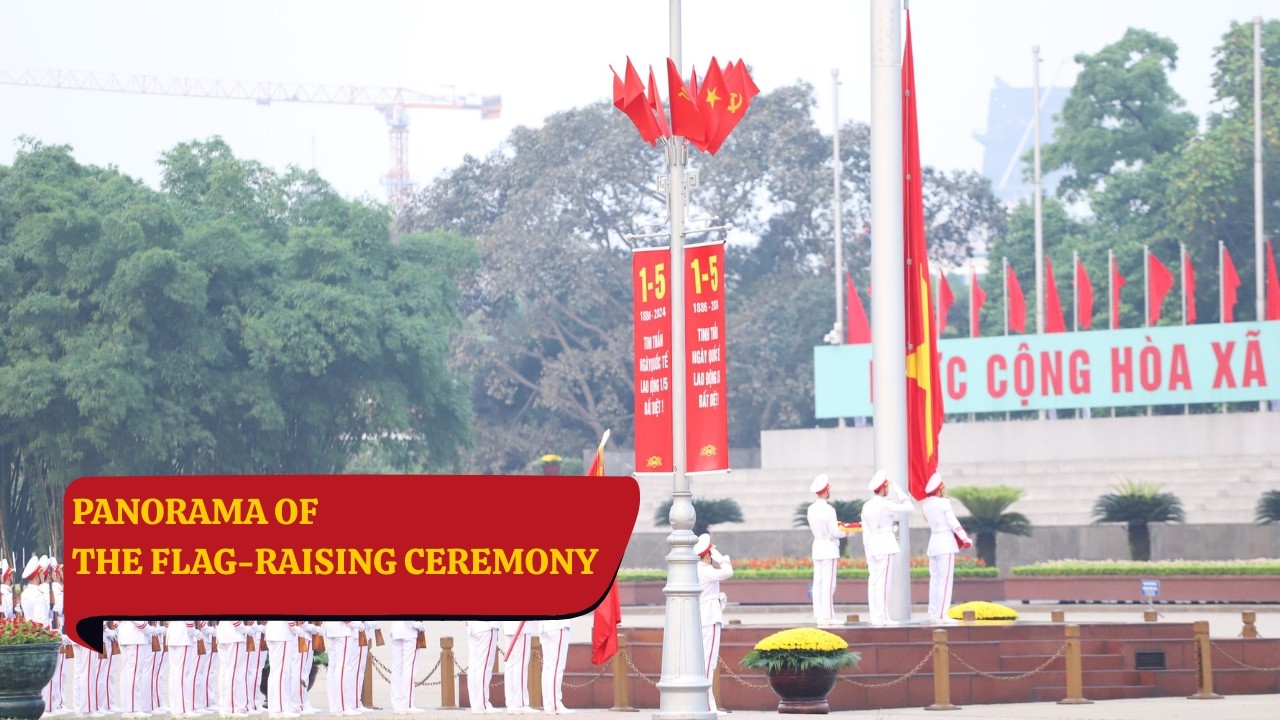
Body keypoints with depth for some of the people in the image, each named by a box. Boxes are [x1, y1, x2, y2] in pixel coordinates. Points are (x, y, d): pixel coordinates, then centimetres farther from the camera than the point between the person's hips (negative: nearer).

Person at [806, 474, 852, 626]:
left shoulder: (811, 509, 5)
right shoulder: (828, 509, -16)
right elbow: (834, 532, -16)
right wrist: (844, 533, 4)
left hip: (817, 547, 7)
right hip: (829, 547, -7)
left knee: (818, 583, 8)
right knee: (828, 584, -5)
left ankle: (819, 616, 10)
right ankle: (828, 617, -5)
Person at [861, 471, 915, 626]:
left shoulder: (866, 506, 10)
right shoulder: (886, 505, -11)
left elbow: (865, 529, 13)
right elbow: (908, 508, -5)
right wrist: (899, 492, 3)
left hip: (871, 544, 7)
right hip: (885, 543, -7)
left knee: (873, 580, 5)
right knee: (883, 581, -8)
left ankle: (874, 616, 6)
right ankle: (882, 616, -10)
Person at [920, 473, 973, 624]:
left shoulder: (926, 505, 5)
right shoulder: (943, 503, -12)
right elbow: (953, 523, -12)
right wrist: (965, 539, -6)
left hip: (933, 543, 7)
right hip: (946, 543, -7)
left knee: (935, 578, 11)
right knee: (945, 579, -7)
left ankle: (933, 613, 9)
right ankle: (941, 613, -12)